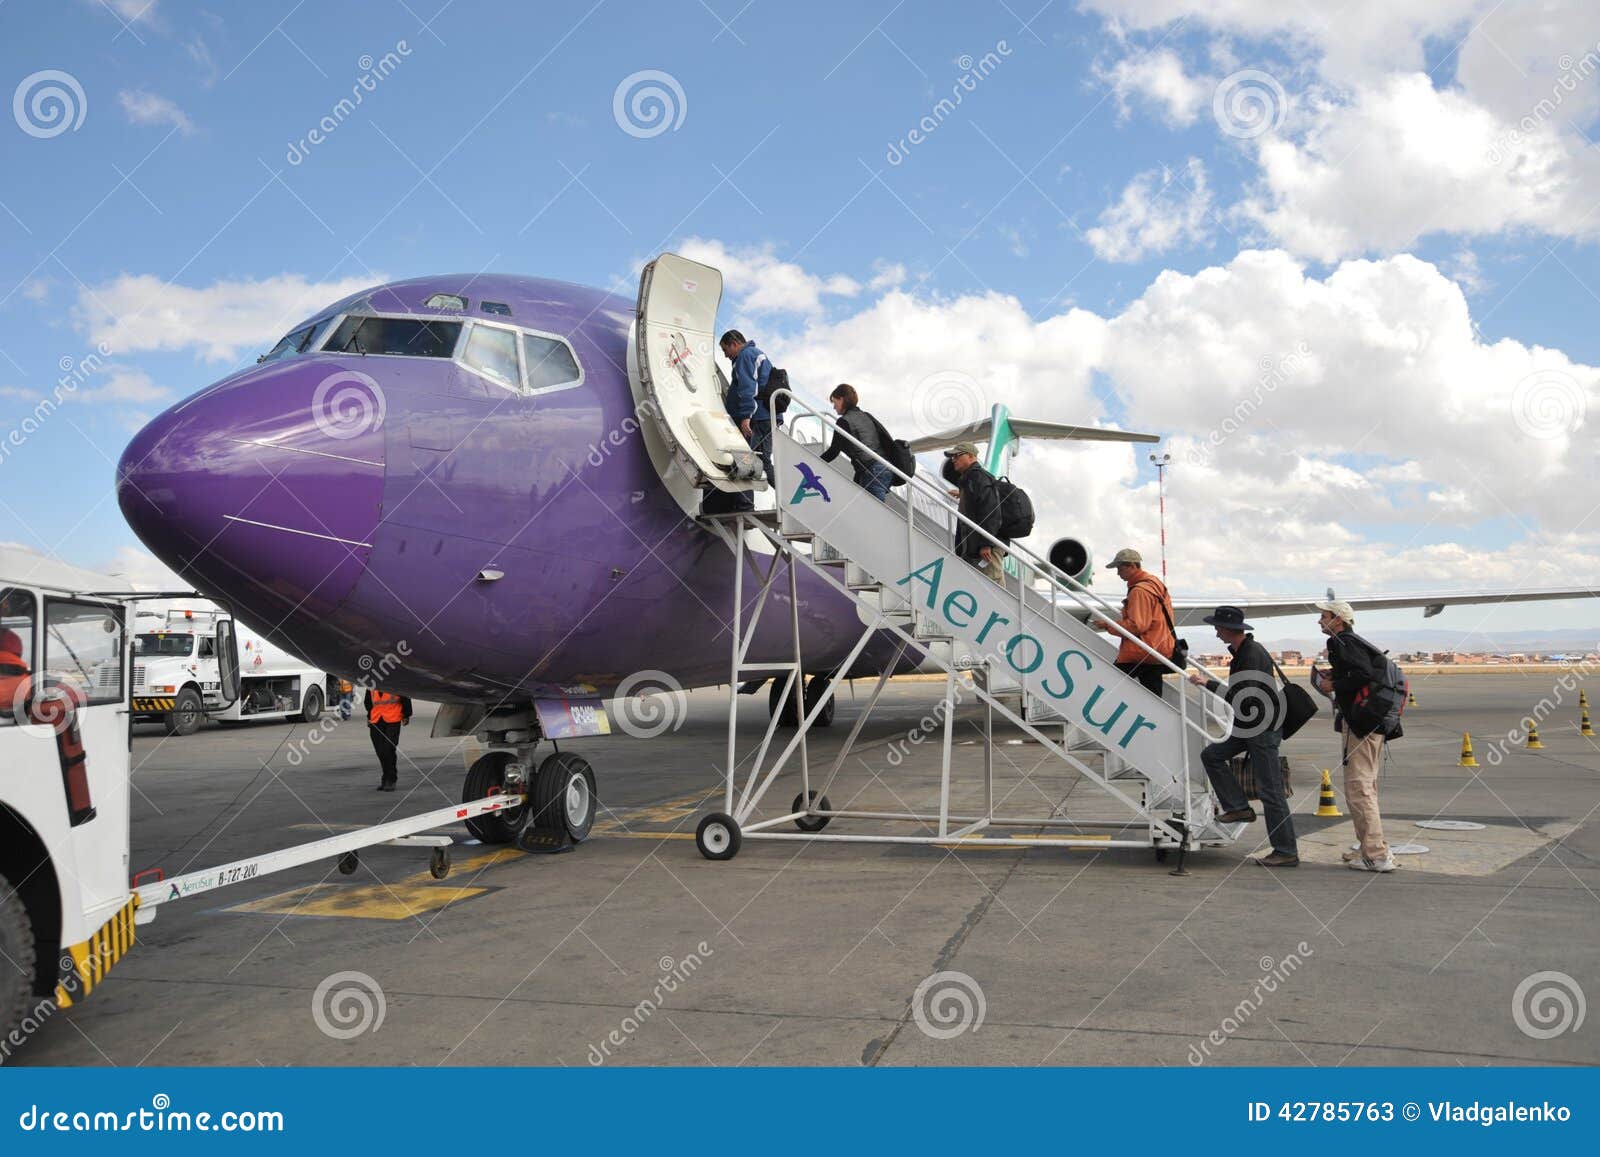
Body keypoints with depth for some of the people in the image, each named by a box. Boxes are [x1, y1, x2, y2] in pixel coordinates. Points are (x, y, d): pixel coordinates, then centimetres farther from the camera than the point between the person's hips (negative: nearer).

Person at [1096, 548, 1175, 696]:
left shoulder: (1139, 590, -17)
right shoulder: (1155, 582, 15)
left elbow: (1137, 625, -21)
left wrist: (1108, 625, -14)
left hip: (1141, 653, -10)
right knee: (1153, 696, 11)